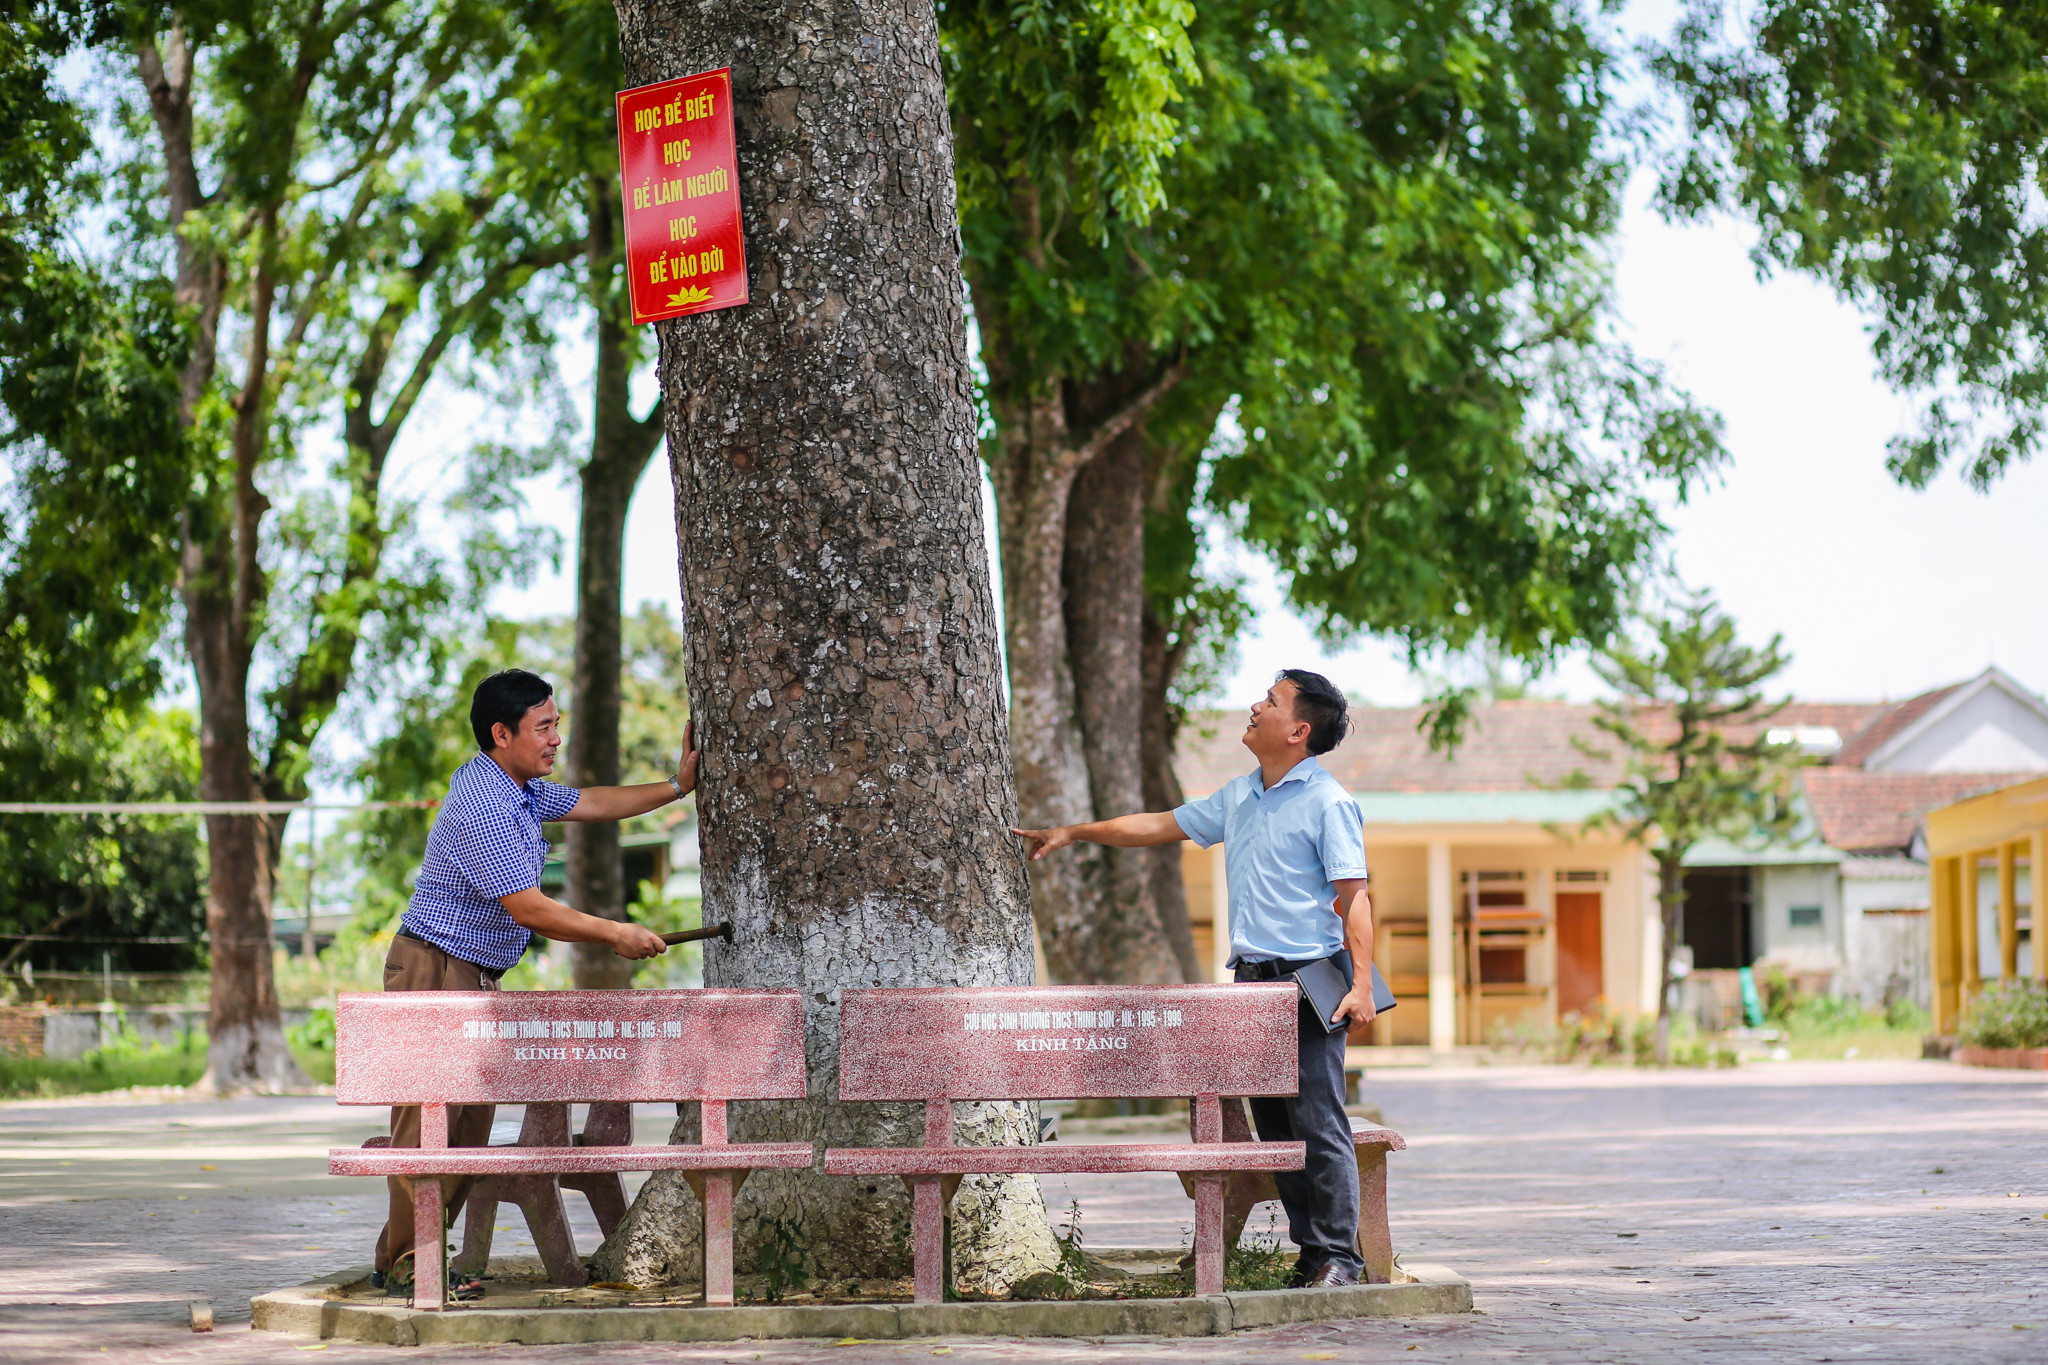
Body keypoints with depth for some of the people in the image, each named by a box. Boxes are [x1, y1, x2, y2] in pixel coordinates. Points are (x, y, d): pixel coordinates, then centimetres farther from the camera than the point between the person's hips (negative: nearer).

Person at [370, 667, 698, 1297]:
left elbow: (590, 803, 25)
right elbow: (529, 910, -22)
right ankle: (406, 1264, -2)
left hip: (476, 980, 10)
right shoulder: (482, 806, -22)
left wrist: (676, 786, 18)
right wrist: (616, 935, -14)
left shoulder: (519, 788, 11)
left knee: (471, 1123, 9)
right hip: (435, 971, -10)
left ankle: (402, 1255, 14)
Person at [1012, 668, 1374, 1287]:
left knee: (1318, 1124, -9)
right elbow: (1161, 825, 27)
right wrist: (1072, 833, 29)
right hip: (1252, 980, 8)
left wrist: (1361, 984, -20)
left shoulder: (1328, 801, -6)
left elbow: (1354, 896, -11)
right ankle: (1309, 1252, 9)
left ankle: (1339, 1254, -6)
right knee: (1273, 1125, 6)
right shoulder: (1239, 796, 17)